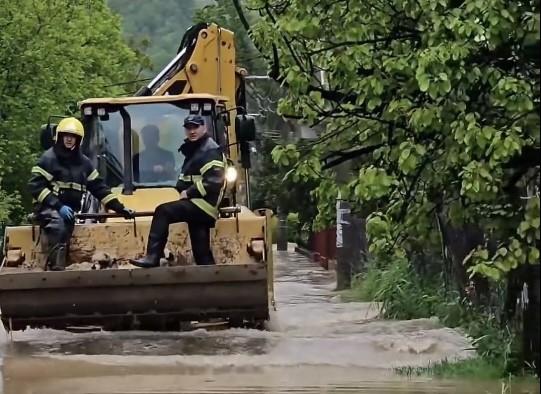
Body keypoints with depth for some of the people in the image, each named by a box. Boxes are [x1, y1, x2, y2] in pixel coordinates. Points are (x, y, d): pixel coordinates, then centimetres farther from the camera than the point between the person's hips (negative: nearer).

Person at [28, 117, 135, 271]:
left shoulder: (83, 162, 15)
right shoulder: (48, 158, -3)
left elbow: (99, 187, 18)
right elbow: (35, 186, -10)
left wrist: (120, 208, 10)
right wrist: (58, 206, -19)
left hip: (69, 210, 6)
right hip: (48, 208, -6)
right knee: (58, 226, -34)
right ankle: (57, 269, -41)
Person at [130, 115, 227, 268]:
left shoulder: (210, 151, -11)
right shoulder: (193, 150, 21)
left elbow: (213, 182, -22)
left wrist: (189, 193, -17)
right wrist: (184, 191, 8)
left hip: (204, 204, -10)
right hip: (198, 206, 10)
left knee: (163, 212, -19)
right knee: (202, 254, 7)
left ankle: (152, 258, -23)